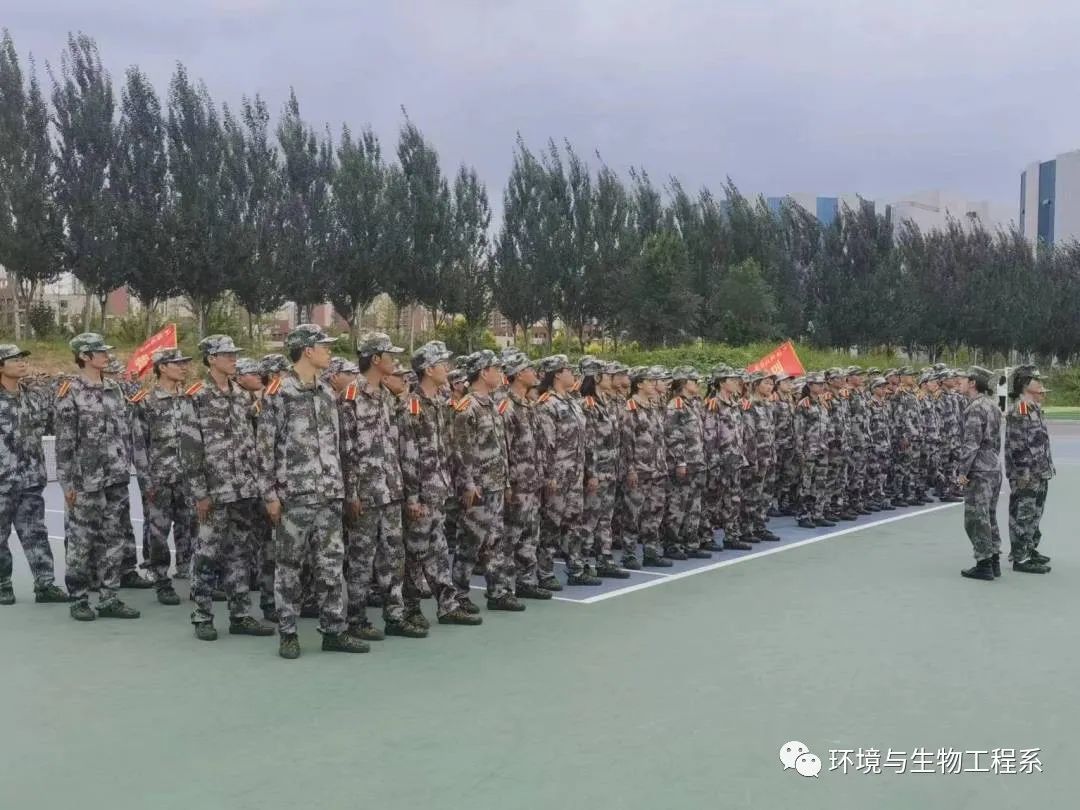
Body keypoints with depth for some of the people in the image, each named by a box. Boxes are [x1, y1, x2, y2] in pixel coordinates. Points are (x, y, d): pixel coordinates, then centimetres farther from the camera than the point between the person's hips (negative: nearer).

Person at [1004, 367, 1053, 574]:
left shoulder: (1034, 408, 15)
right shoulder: (1019, 410, -17)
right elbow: (1017, 445, -21)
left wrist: (1047, 466, 20)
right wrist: (1024, 472, -23)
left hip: (1039, 474, 10)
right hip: (1026, 476, -10)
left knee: (1034, 513, 18)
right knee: (1022, 515, -5)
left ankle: (1029, 549, 30)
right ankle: (1020, 558, -1)